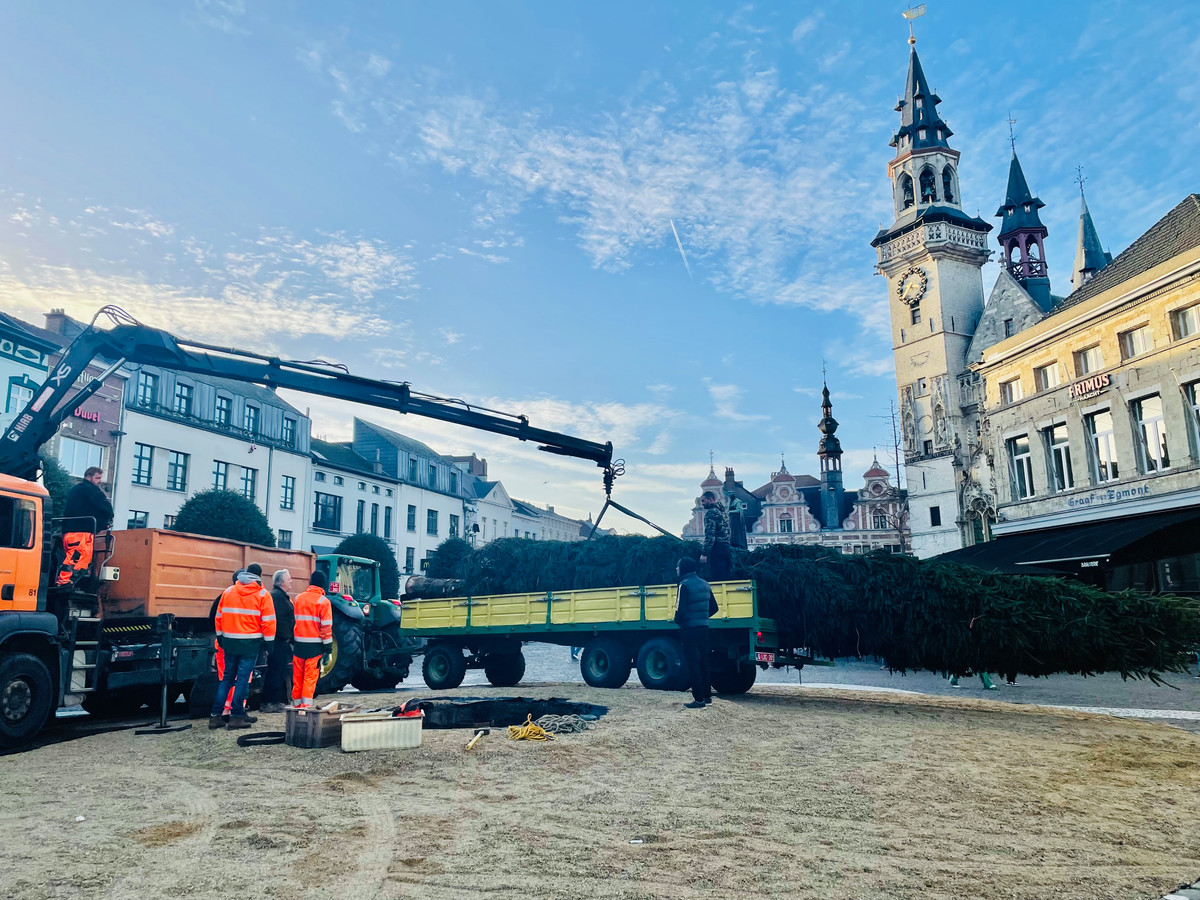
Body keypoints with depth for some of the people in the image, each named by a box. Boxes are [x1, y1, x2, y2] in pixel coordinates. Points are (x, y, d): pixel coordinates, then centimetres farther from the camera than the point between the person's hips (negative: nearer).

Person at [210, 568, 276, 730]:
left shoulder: (228, 591, 8)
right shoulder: (263, 595, -5)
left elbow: (218, 617, 11)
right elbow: (268, 621, -8)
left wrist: (220, 637, 20)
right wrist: (269, 642, 0)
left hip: (229, 642, 4)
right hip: (251, 643, -4)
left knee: (227, 677, 13)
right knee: (243, 679, 0)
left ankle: (215, 715, 12)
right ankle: (236, 716, 0)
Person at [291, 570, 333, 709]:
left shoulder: (299, 598, 6)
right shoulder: (323, 601, -7)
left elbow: (293, 620, 11)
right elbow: (326, 626, -9)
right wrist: (328, 645, -3)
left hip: (298, 643, 4)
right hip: (314, 644, -4)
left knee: (297, 676, 12)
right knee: (310, 676, -1)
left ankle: (297, 704, 18)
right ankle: (306, 704, -4)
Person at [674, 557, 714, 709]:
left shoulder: (685, 585, -14)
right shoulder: (704, 584, 11)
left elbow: (681, 610, -19)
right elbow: (713, 606, 15)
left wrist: (677, 621, -1)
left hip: (690, 629, -7)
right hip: (704, 628, 8)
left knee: (692, 664, -3)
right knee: (703, 663, 17)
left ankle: (699, 699, -2)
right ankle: (707, 695, 24)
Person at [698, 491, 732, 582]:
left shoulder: (711, 512, -8)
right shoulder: (723, 511, 21)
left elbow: (710, 535, -17)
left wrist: (704, 553, -17)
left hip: (716, 549, -9)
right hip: (726, 548, 9)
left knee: (717, 580, -10)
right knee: (725, 579, 10)